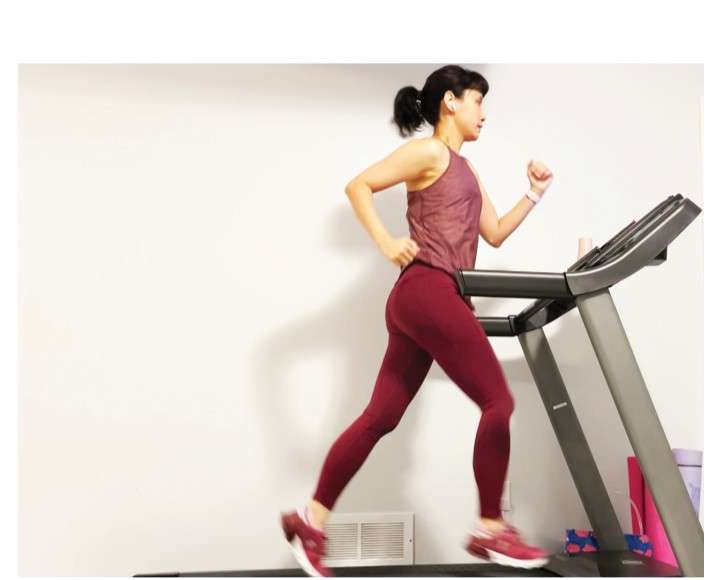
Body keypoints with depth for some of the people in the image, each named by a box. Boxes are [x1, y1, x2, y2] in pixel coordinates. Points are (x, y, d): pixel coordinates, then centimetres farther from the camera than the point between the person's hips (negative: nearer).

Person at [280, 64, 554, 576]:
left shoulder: (467, 171, 26)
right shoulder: (429, 152, -1)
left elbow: (495, 234, 25)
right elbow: (359, 186, -8)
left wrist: (535, 193, 19)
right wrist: (386, 243, -16)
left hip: (431, 300, 9)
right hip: (428, 291, -9)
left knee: (381, 417, 7)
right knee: (498, 401, -4)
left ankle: (311, 519, 13)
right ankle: (491, 530, 7)